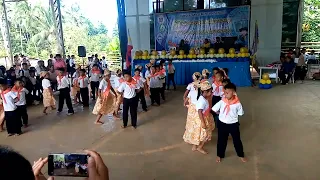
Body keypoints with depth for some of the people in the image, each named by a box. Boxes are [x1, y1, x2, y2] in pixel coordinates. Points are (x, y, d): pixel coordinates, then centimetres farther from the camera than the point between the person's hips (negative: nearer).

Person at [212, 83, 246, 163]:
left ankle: (241, 155, 38)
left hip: (233, 124, -1)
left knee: (237, 140, 16)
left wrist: (232, 116, -3)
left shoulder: (237, 103, -15)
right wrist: (221, 114, 1)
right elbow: (214, 109, -3)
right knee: (221, 140, 14)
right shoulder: (222, 102, -13)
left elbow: (240, 114, -3)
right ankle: (219, 155, 35)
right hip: (222, 124, 1)